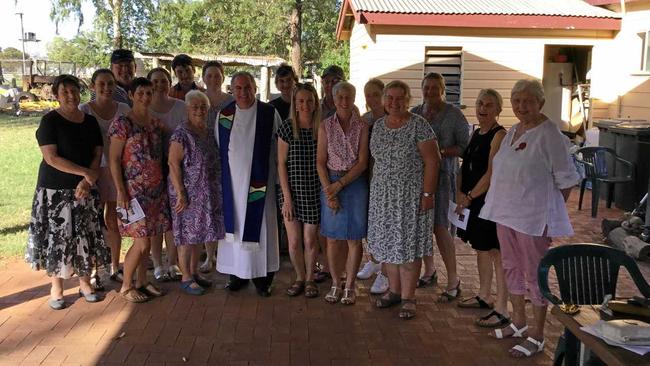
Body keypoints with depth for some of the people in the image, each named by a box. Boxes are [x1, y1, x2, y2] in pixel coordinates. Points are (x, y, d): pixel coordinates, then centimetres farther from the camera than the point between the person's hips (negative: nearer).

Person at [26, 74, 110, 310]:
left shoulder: (90, 121, 7)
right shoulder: (50, 121, -7)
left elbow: (97, 155, 4)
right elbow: (51, 158, -15)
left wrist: (87, 182, -11)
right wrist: (85, 172, -18)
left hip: (84, 189, 4)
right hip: (55, 190, -4)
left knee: (85, 236, 7)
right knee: (57, 238, 2)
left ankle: (85, 283, 21)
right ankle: (56, 288, 14)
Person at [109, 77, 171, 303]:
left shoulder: (156, 123, 10)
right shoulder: (122, 123, -9)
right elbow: (114, 159, -11)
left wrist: (165, 182, 10)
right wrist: (120, 191, -16)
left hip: (156, 190, 7)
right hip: (134, 190, -6)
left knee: (153, 238, 9)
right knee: (142, 242, -6)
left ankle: (141, 282, 26)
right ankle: (126, 286, 14)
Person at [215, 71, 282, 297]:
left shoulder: (269, 113, -4)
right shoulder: (223, 115, 4)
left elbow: (280, 147, 1)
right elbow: (218, 149, 12)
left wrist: (279, 178, -1)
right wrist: (220, 178, 10)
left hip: (259, 180, -2)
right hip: (232, 180, 3)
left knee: (259, 225, 2)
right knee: (235, 225, 8)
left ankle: (261, 276, 13)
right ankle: (238, 273, 20)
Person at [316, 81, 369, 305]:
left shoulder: (362, 127, -1)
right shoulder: (325, 126, 3)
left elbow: (362, 163, -6)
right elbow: (320, 161, 0)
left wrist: (339, 185, -12)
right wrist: (329, 190, -10)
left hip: (355, 183, -1)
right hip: (330, 184, 1)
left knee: (354, 239, 4)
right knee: (332, 238, 6)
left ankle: (350, 286, 16)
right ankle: (335, 284, 20)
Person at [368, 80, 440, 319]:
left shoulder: (419, 125, -9)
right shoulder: (378, 126, 9)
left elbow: (432, 161, -11)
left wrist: (427, 194, -16)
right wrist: (374, 190, 10)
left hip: (410, 195, -5)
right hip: (382, 195, 5)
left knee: (408, 244, 0)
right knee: (387, 243, 10)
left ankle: (408, 297, 10)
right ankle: (394, 290, 25)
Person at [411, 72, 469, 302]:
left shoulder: (454, 115, -2)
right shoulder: (414, 113, 13)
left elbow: (465, 145, -5)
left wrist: (441, 152, -16)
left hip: (441, 175, -5)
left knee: (439, 226, -10)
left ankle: (453, 279, 1)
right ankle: (429, 271, 26)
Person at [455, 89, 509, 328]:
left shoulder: (499, 135, -14)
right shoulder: (476, 134, 14)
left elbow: (492, 173, -19)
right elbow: (465, 165, 16)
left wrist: (470, 196, -13)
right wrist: (459, 192, 4)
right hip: (473, 200, 9)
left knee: (496, 252, -5)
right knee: (481, 249, 19)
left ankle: (502, 310, 2)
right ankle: (484, 297, 34)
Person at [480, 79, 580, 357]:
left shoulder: (549, 134, -15)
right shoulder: (513, 131, 9)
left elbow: (566, 180, -12)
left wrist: (551, 210, -4)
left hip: (533, 217, -8)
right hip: (506, 213, 8)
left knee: (535, 275, 3)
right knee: (512, 268, 17)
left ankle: (537, 336, 17)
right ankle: (518, 323, 35)